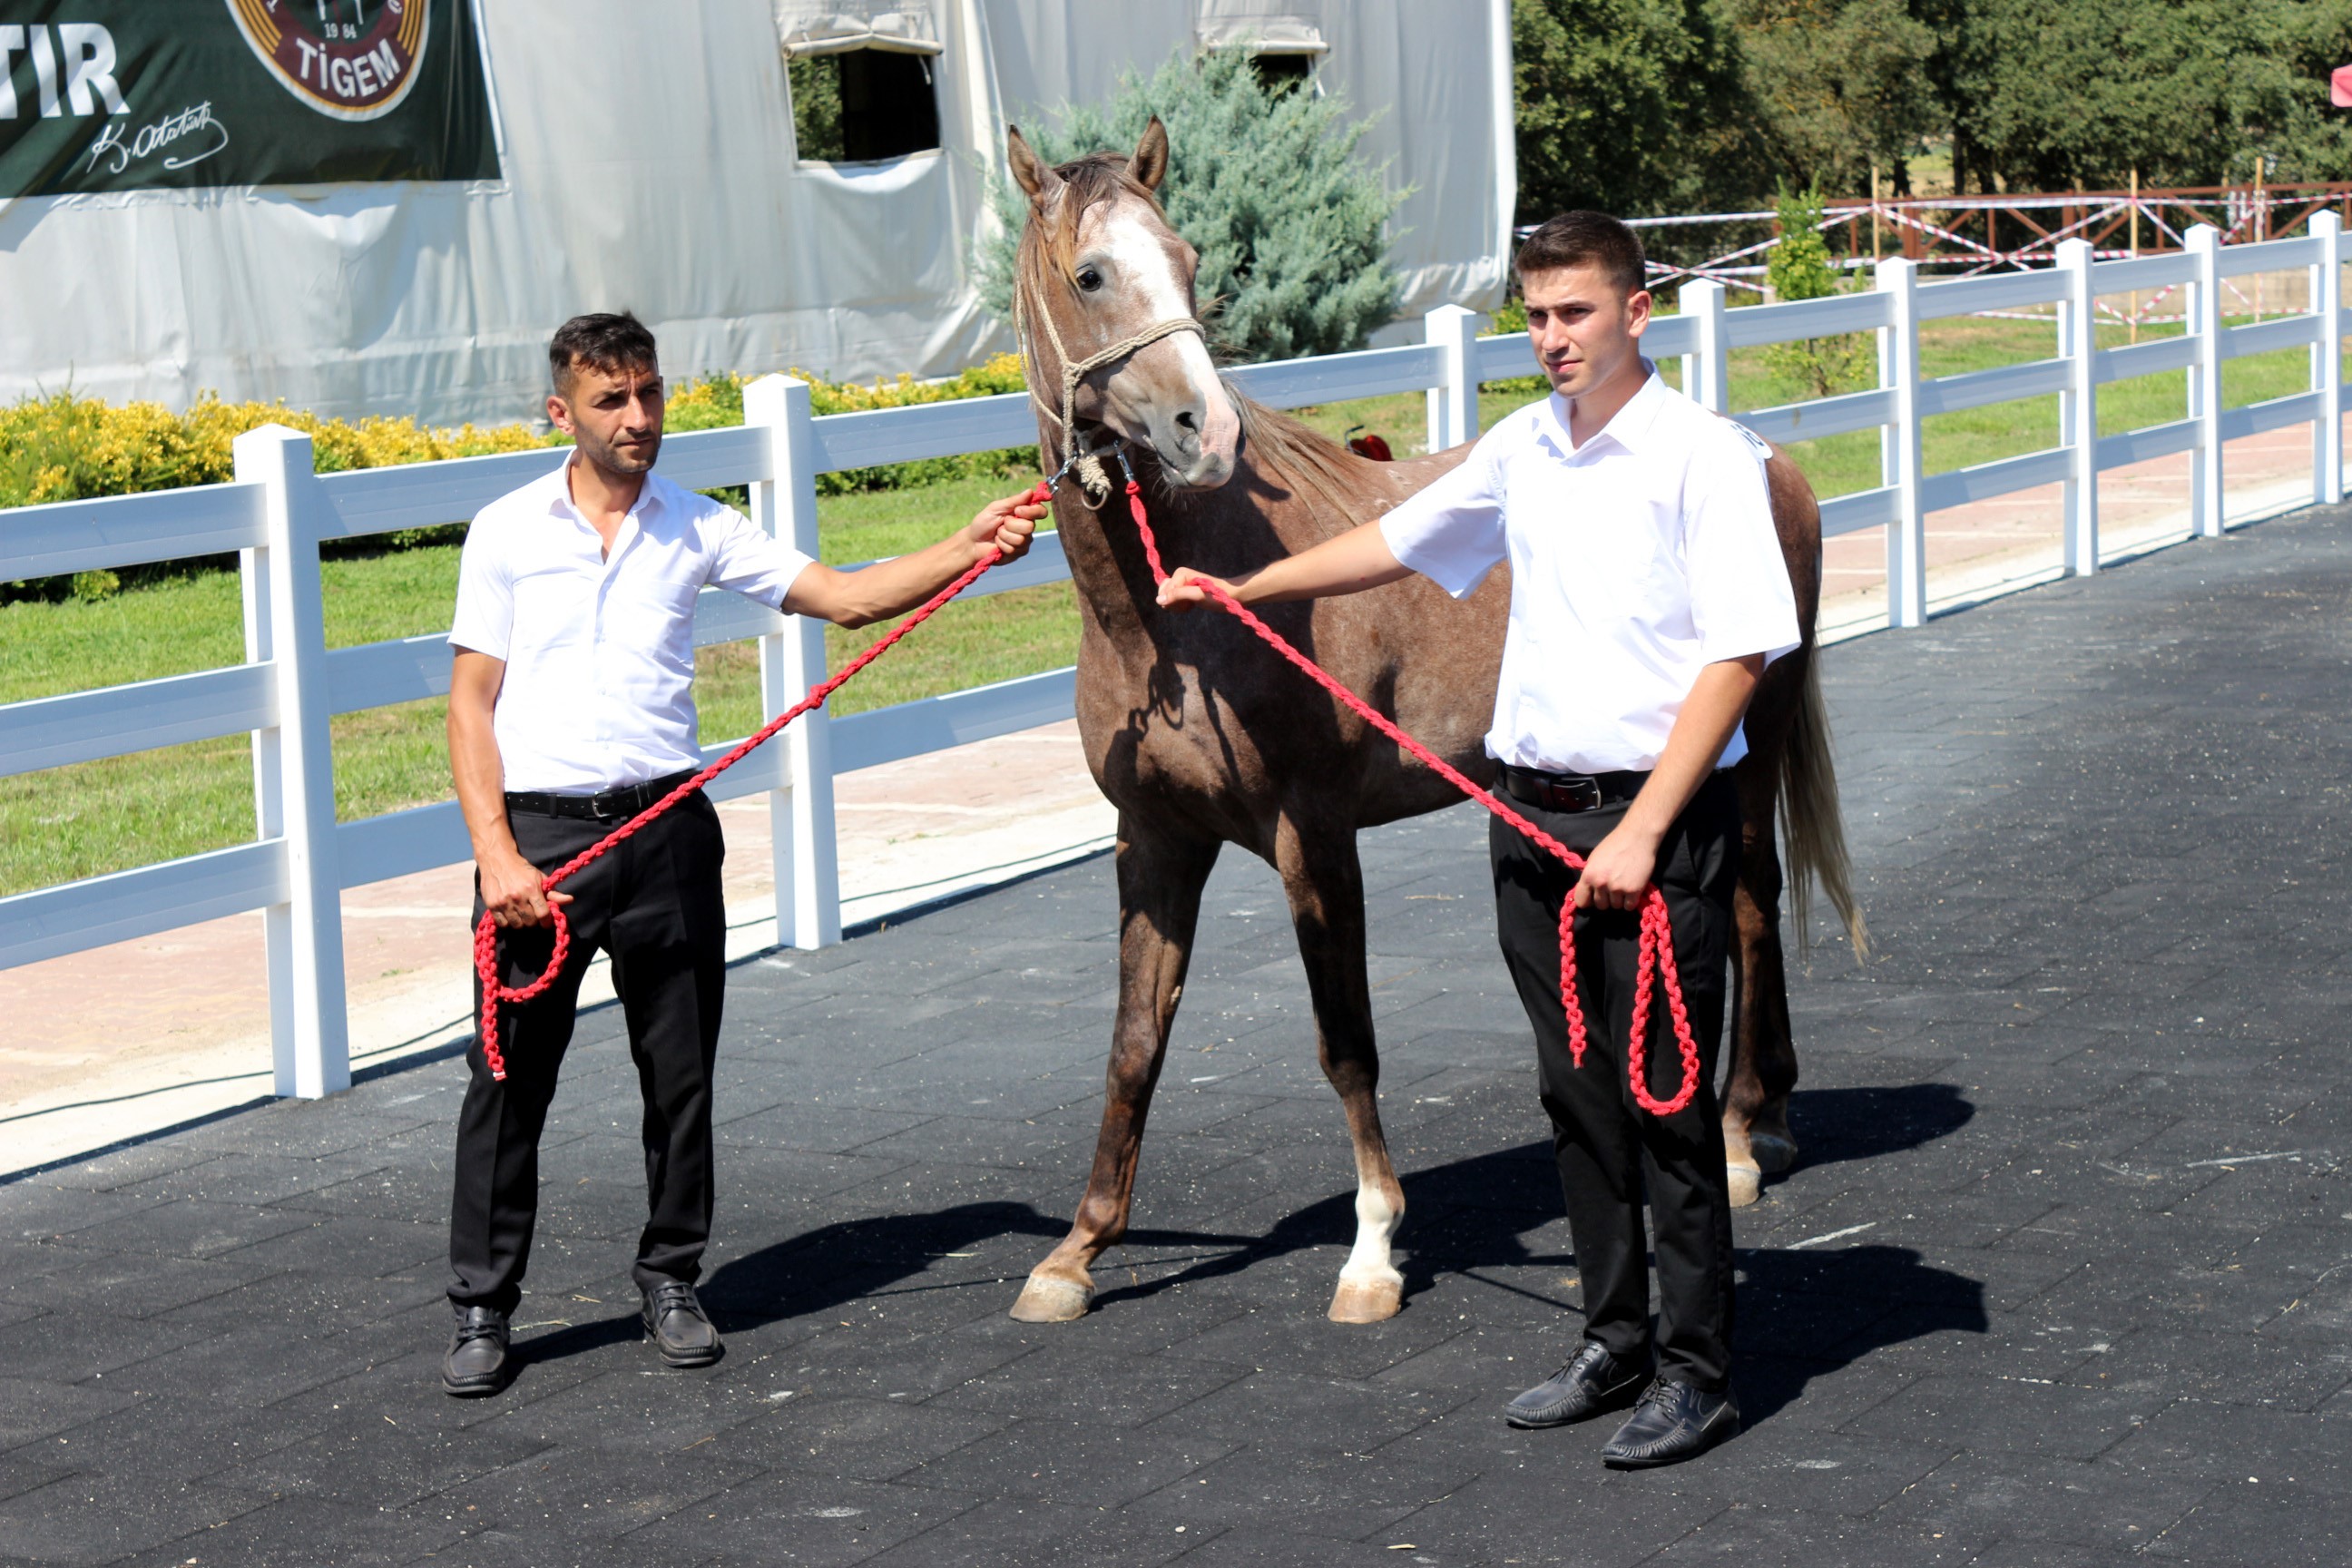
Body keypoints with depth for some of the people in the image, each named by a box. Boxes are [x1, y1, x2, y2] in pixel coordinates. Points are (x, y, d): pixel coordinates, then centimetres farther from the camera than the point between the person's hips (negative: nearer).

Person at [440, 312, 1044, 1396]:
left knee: (680, 1075, 8)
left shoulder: (697, 530, 6)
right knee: (510, 1080, 1)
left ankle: (670, 1283, 24)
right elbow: (471, 704, 0)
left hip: (665, 828, 2)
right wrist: (497, 855, -10)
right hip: (539, 829, -2)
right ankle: (482, 1309, 12)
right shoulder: (507, 533, 2)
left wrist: (966, 551, -12)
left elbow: (843, 597, 3)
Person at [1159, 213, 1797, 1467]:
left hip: (1656, 816, -6)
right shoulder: (1522, 448, 10)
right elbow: (1400, 542, 26)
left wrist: (1640, 831, -20)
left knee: (1664, 1099, -3)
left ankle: (1695, 1373, 6)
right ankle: (1614, 1342, 23)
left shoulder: (1706, 456, -11)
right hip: (1532, 811, 6)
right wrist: (1241, 589, 32)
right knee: (1576, 1095, 12)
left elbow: (1739, 655, -16)